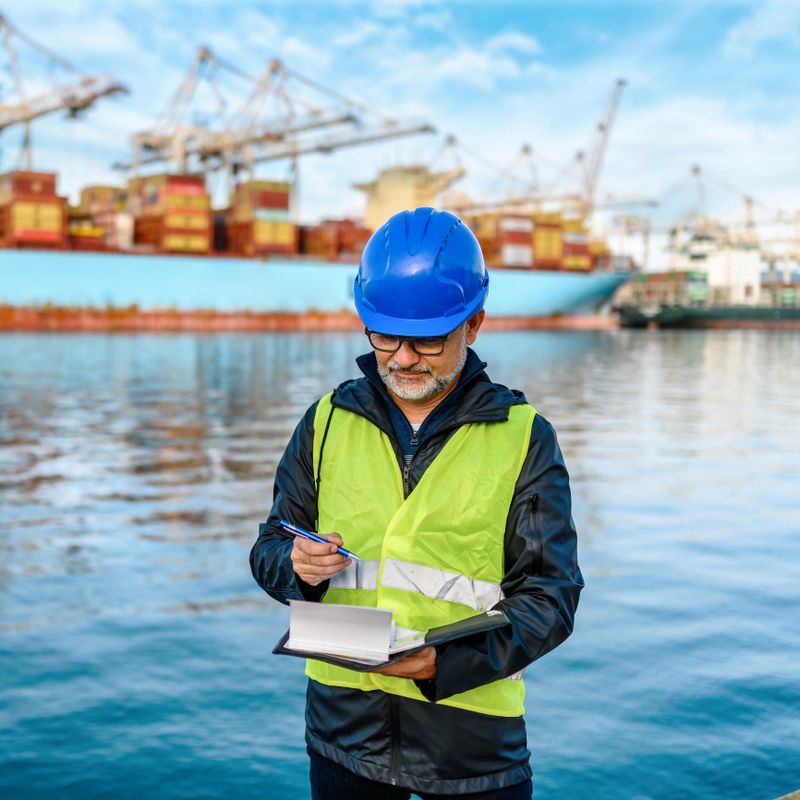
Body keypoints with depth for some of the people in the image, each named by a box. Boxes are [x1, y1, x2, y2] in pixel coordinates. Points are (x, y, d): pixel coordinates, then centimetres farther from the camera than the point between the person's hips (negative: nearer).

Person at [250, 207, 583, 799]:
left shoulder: (524, 438, -4)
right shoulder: (327, 422, 4)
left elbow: (550, 596, -7)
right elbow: (271, 549, 9)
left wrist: (446, 661, -22)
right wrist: (297, 566, -14)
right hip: (343, 723, 3)